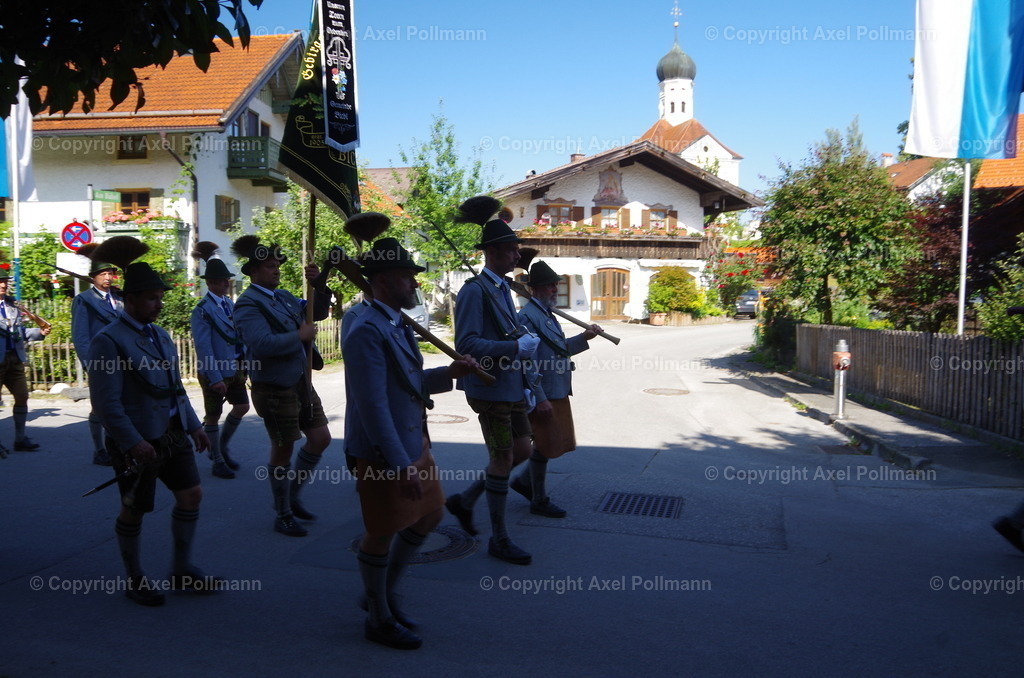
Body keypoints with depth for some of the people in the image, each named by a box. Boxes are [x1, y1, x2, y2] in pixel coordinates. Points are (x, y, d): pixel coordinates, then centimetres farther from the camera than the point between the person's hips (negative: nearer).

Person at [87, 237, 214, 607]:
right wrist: (133, 442, -23)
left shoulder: (160, 335, 12)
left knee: (191, 494, 8)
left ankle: (182, 569, 24)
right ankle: (134, 579, 25)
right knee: (134, 510, 7)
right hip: (138, 441, -7)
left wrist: (193, 425, 13)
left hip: (172, 434, 8)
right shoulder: (108, 340, -14)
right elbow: (106, 402, -19)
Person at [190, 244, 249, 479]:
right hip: (214, 371, -7)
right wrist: (215, 378, -21)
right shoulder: (202, 310, -15)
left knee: (242, 406, 11)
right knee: (214, 416, 5)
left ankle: (222, 447, 31)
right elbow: (203, 347, -18)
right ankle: (217, 461, 19)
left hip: (235, 367, 7)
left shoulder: (230, 304, 6)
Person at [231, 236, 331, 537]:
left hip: (301, 382, 8)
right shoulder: (248, 305, -15)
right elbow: (263, 343, -29)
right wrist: (300, 335, -21)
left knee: (321, 439, 12)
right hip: (274, 388, -8)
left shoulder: (283, 297, 10)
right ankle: (283, 514, 22)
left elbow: (317, 312, 14)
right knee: (282, 450, 4)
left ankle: (292, 493, 31)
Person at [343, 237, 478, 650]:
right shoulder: (368, 331, -21)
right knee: (382, 532, 6)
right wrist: (400, 465, -25)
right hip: (383, 452, -10)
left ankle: (385, 592, 37)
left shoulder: (396, 324, 11)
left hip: (413, 441, 10)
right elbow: (373, 406, -25)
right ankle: (379, 619, 26)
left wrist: (449, 373, 4)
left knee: (430, 514, 20)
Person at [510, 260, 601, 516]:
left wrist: (584, 337, 8)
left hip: (558, 392, 10)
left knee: (557, 444, 16)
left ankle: (523, 481, 32)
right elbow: (527, 362, -22)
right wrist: (539, 399, -23)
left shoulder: (548, 315, 15)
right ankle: (539, 501, 17)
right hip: (543, 395, -10)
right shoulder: (527, 317, -17)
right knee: (544, 447, 2)